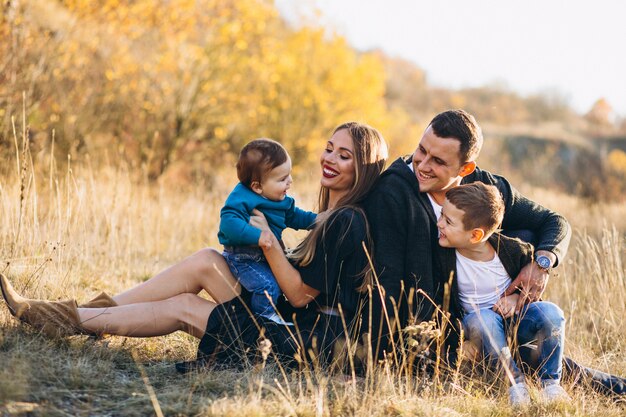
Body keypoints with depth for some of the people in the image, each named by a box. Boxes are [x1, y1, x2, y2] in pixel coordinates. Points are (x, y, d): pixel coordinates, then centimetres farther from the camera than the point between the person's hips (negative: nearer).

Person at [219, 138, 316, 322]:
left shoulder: (281, 200, 4)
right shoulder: (242, 199, -26)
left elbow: (293, 216, 21)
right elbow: (229, 222, -39)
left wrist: (316, 220, 9)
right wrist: (257, 236, -46)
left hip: (268, 256, 9)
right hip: (244, 258, -9)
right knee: (268, 285, -24)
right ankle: (266, 315, -2)